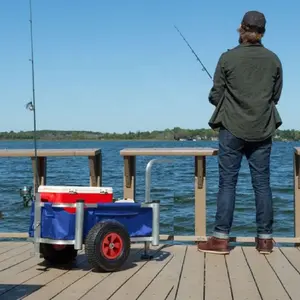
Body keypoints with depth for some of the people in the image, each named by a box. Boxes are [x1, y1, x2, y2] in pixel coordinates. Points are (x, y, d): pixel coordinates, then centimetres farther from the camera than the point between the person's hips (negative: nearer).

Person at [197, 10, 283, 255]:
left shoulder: (228, 58, -7)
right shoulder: (273, 60, 2)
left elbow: (215, 96, -4)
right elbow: (276, 95, 8)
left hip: (232, 128, -2)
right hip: (263, 129, 3)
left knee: (227, 182, 2)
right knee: (262, 183, 8)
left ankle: (221, 238, 4)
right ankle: (265, 238, 12)